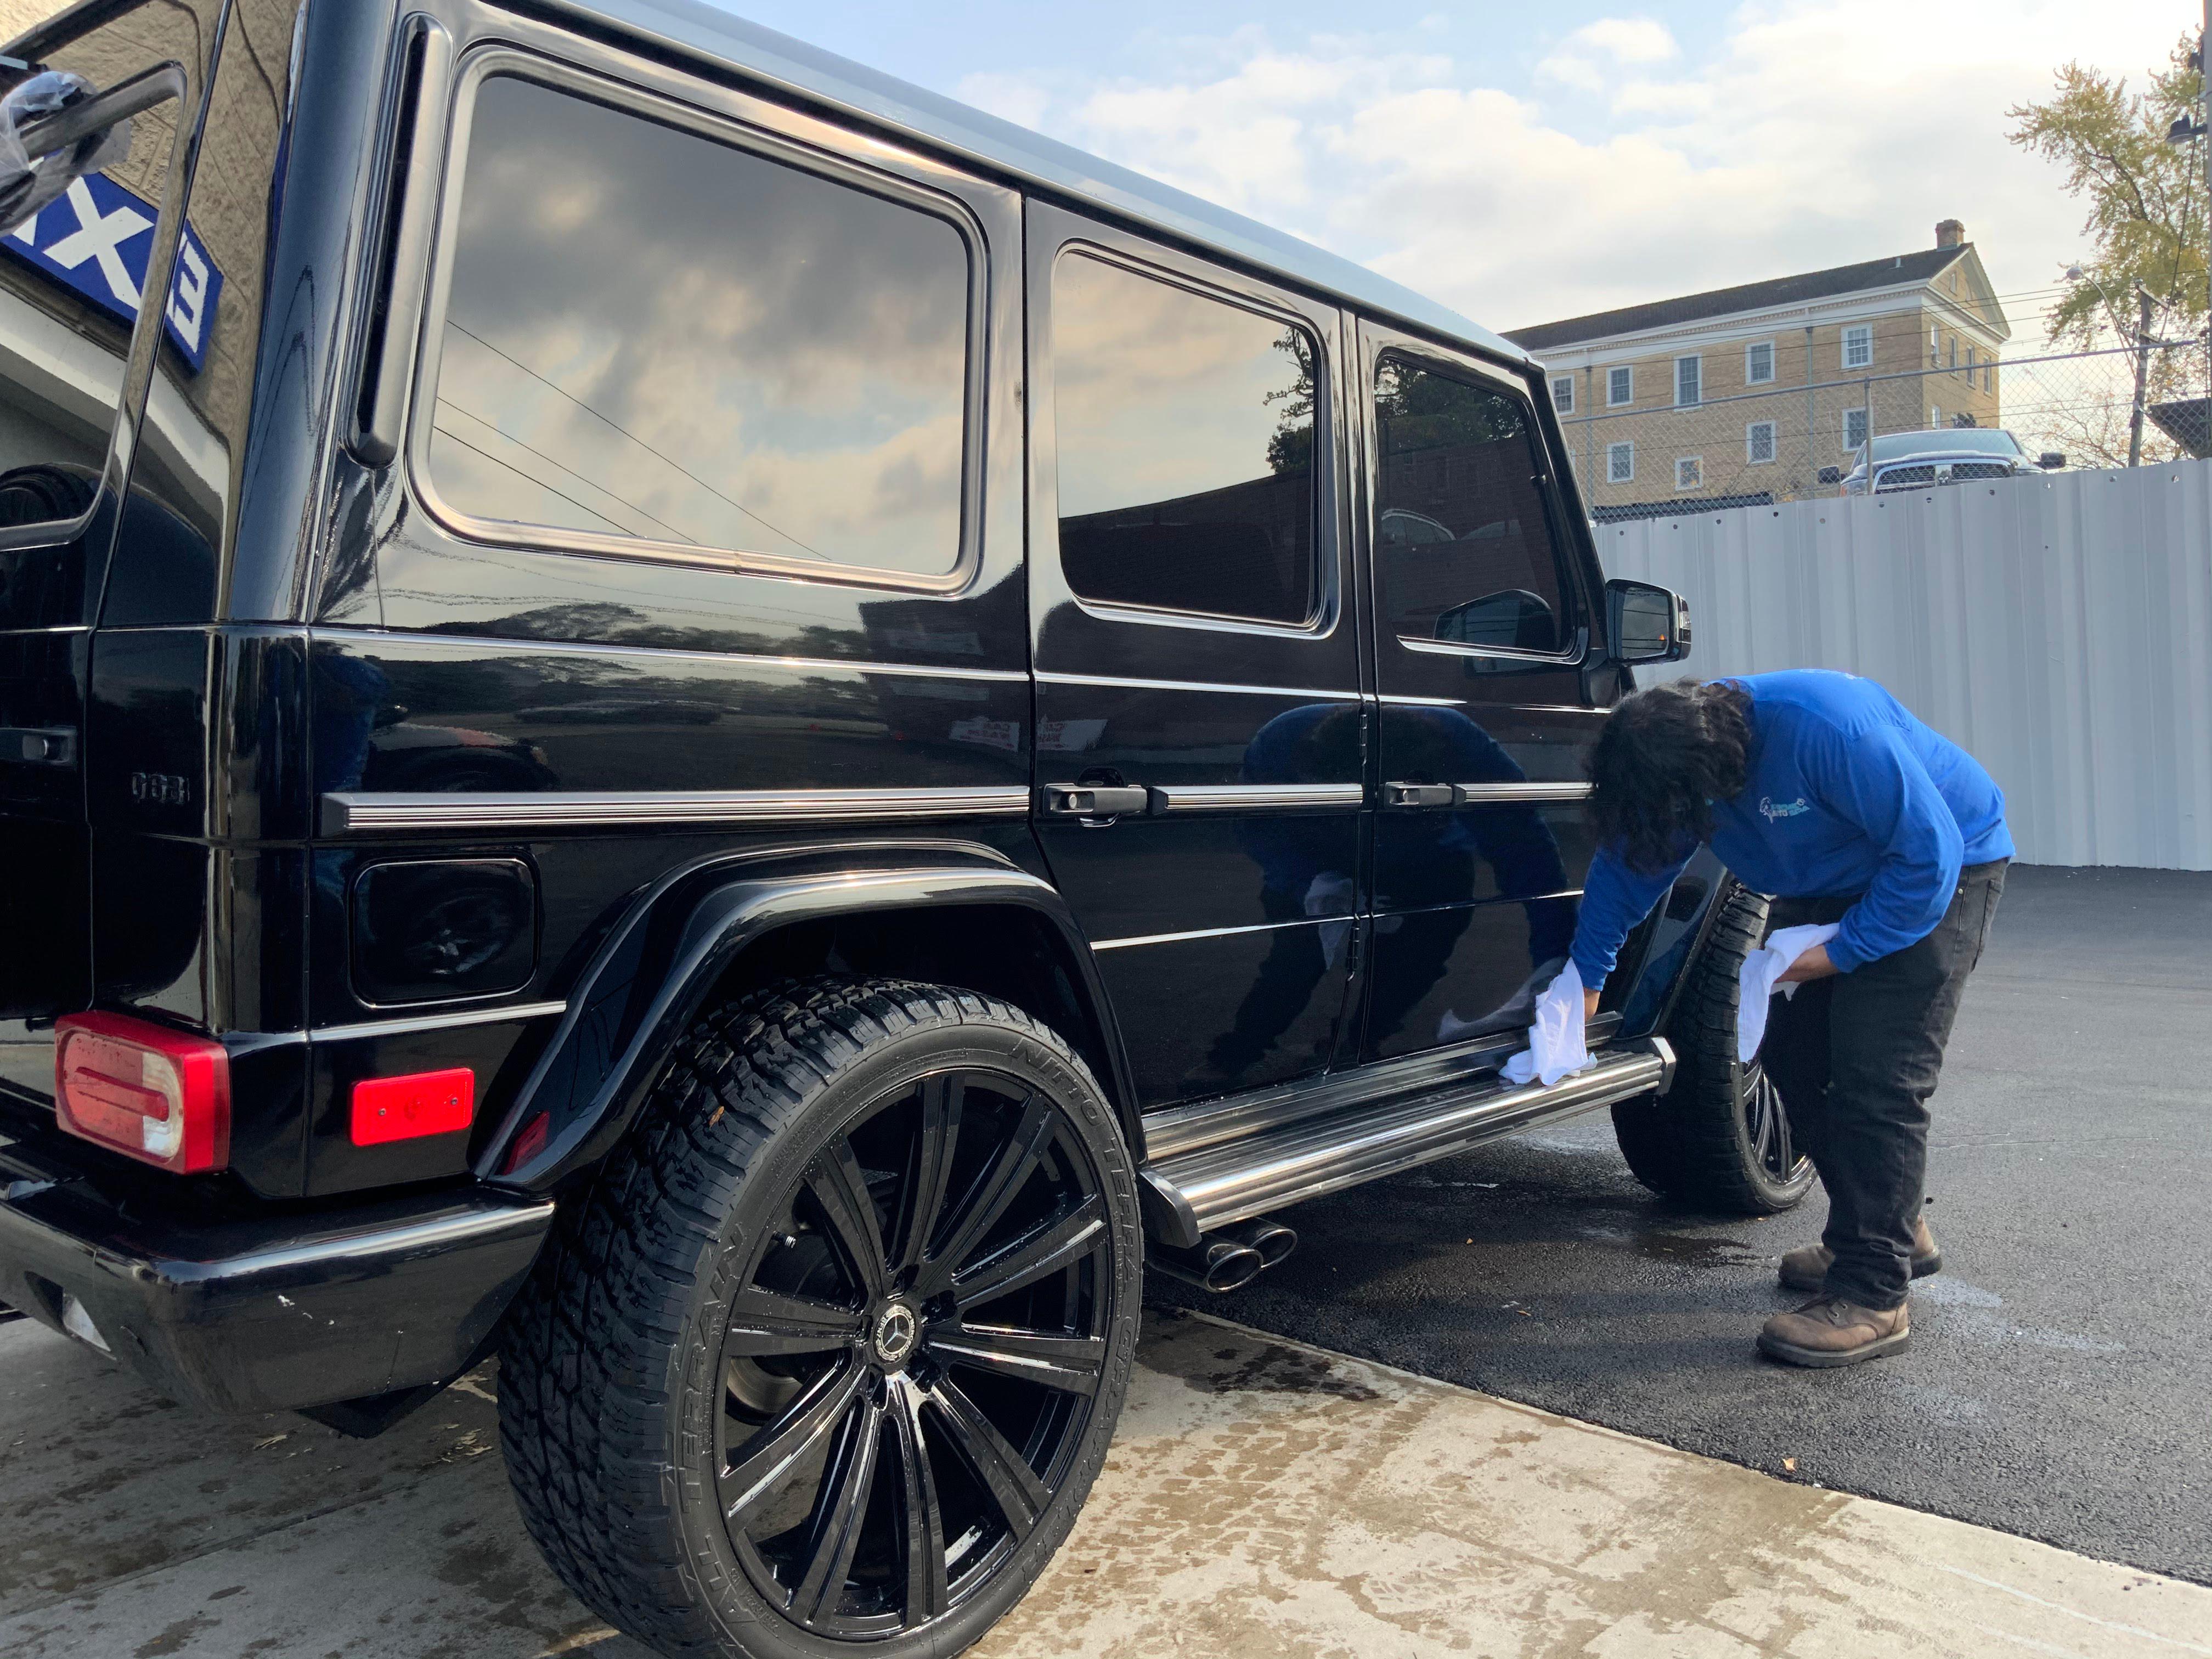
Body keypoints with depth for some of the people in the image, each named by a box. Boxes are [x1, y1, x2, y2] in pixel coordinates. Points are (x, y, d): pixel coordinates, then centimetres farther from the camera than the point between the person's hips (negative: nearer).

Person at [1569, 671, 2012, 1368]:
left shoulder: (1827, 728, -37)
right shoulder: (1676, 758, -14)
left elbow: (1928, 851, -30)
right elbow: (1626, 866, 0)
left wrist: (1842, 950, -25)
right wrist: (1586, 980, 3)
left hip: (1940, 870, -8)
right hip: (1833, 889, 8)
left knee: (1878, 1078, -15)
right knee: (1793, 1056, 6)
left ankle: (1872, 1297, -8)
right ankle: (1894, 1231, 24)